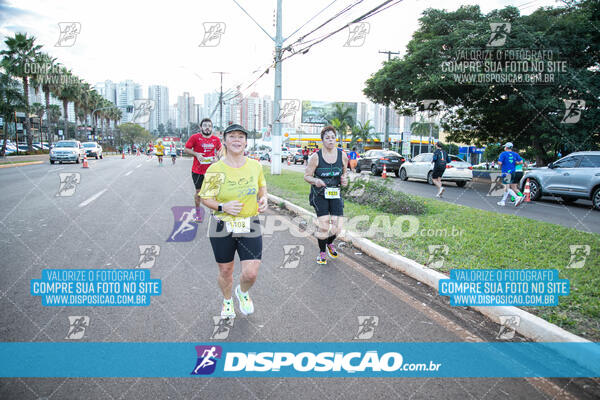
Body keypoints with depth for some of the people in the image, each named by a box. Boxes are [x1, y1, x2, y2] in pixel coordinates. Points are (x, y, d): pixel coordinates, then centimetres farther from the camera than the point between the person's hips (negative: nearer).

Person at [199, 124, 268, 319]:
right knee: (225, 271, 13)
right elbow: (205, 198, -2)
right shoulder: (215, 169, -8)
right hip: (222, 228, -1)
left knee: (251, 274, -5)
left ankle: (242, 292, 32)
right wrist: (223, 207, -20)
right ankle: (227, 301, 44)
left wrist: (263, 198, -2)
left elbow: (262, 185, 19)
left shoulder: (255, 165, 0)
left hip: (250, 228, 1)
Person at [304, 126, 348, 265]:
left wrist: (344, 179, -4)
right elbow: (307, 176, -3)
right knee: (323, 226, -9)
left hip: (336, 193, 3)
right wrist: (315, 181, -24)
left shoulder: (342, 156, 2)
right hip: (319, 194, -3)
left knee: (337, 226, -1)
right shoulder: (316, 157, -8)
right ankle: (322, 252, 17)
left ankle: (330, 244, 33)